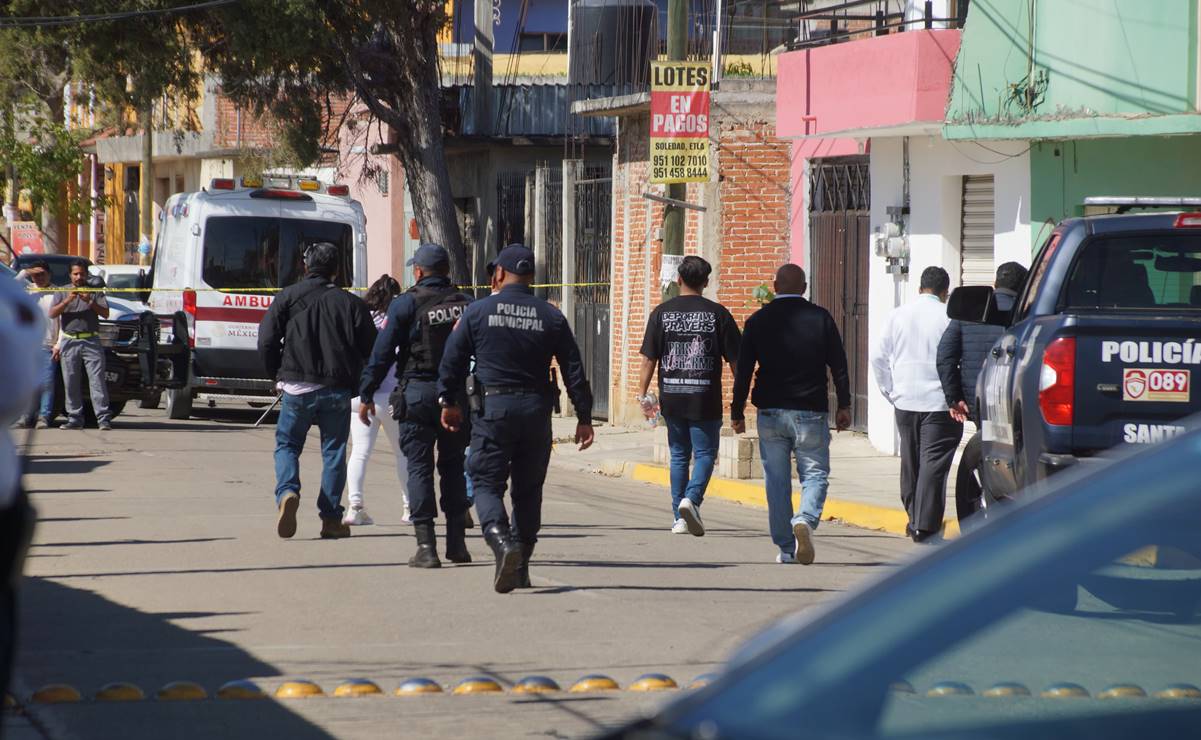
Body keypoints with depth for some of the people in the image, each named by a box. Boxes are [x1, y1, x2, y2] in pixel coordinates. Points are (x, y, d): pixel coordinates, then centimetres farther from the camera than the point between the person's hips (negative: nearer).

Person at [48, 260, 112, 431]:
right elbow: (52, 314, 2)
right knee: (71, 383, 1)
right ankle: (74, 419, 6)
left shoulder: (95, 292, 11)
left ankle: (103, 419, -13)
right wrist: (67, 301, -12)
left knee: (97, 380, -9)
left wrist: (90, 302, -14)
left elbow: (105, 313, 1)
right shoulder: (63, 292, 14)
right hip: (69, 342, 2)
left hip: (91, 341, -2)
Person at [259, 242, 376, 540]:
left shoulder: (287, 298, 0)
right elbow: (370, 348, 2)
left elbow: (266, 342, -3)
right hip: (338, 391, 1)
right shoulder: (350, 303, 2)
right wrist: (353, 380, 16)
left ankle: (287, 492, -17)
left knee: (286, 444, 11)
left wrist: (279, 374, 12)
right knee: (334, 451, 8)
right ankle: (331, 518, 7)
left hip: (297, 388, -1)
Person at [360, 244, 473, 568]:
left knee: (420, 468, 0)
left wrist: (366, 395, 0)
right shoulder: (466, 305, 6)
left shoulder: (406, 304, -5)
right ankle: (456, 542, 13)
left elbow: (382, 353, -6)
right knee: (452, 466, 14)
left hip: (418, 394, -4)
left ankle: (426, 546, -6)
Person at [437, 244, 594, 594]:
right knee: (528, 489, 11)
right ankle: (521, 567, 15)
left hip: (492, 407, -2)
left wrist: (449, 401, 17)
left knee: (487, 483, 0)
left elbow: (452, 360, 3)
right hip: (536, 408, 3)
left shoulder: (478, 312, -1)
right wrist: (584, 417, 9)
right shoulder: (551, 317, 4)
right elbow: (573, 370, 4)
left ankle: (502, 542, -27)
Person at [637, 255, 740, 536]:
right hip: (705, 398, -2)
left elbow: (648, 360, 0)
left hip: (671, 397, 2)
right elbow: (735, 360, -1)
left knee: (679, 455, 13)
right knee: (705, 453, 4)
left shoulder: (662, 313, 3)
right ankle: (691, 498, -21)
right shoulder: (718, 314, -1)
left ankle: (679, 518, 13)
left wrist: (643, 397, 4)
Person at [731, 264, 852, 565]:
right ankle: (806, 520, -24)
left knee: (776, 481, 8)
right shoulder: (821, 318, -1)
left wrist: (737, 412, 9)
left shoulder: (758, 321, 1)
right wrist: (844, 406, 7)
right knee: (814, 474, 5)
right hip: (810, 413, -1)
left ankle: (786, 550, 9)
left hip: (770, 413, 1)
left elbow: (743, 370, 2)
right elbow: (839, 366, -1)